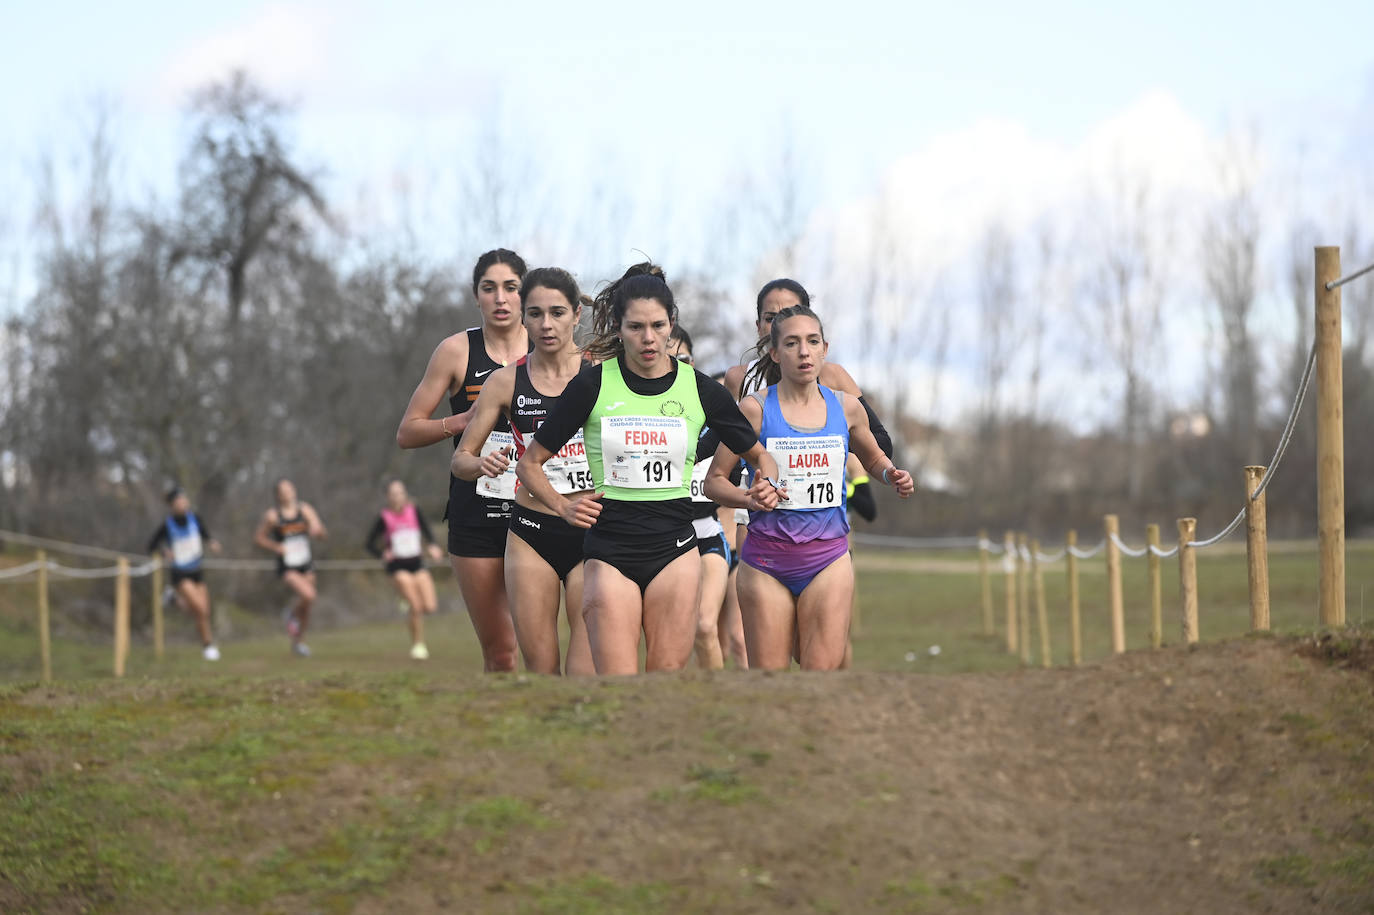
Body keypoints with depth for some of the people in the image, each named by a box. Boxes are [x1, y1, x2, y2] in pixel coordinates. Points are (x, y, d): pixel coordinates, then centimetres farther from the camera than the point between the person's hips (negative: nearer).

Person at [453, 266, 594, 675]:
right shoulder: (506, 382, 3)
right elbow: (461, 458, 7)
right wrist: (482, 464, -16)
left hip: (591, 534, -2)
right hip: (531, 534, 2)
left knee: (588, 673, -12)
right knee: (538, 666, 0)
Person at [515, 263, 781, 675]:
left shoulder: (699, 389, 4)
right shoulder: (592, 385, -1)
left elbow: (760, 456, 16)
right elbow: (530, 463, 8)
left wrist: (764, 488, -4)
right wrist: (563, 506, -8)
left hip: (674, 551, 1)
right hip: (609, 552, -1)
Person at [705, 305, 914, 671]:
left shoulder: (846, 407, 6)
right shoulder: (755, 408, -3)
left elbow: (872, 457, 26)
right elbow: (714, 480, 1)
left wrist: (892, 475, 4)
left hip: (829, 559, 2)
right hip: (767, 560, -2)